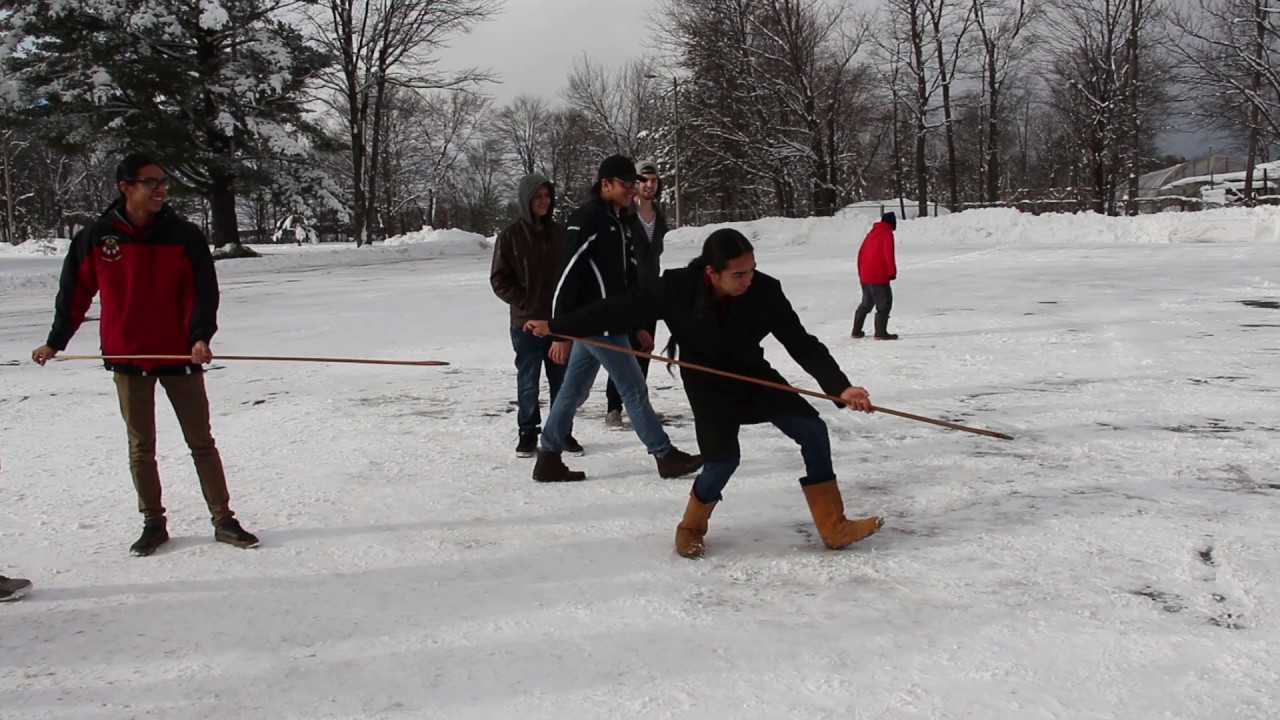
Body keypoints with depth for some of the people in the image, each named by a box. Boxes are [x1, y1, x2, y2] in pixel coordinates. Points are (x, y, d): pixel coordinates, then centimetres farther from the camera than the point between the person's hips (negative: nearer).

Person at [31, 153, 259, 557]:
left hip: (180, 356, -1)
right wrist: (55, 342, 11)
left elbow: (203, 292, -7)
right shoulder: (96, 238, -2)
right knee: (141, 447, 10)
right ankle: (153, 523, 22)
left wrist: (200, 336, -21)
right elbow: (74, 294, 7)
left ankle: (223, 520, 12)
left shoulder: (184, 236, -5)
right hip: (127, 358, 1)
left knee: (201, 441, 5)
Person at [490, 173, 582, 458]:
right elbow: (499, 279, -2)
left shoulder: (559, 233, 7)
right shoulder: (511, 235, -3)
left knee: (562, 379, 6)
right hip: (526, 322, -3)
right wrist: (525, 303, -9)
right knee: (528, 381, 4)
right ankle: (528, 433, 17)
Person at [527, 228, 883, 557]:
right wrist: (556, 325, -15)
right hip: (708, 384, -3)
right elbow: (621, 309, -18)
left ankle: (834, 528, 3)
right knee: (724, 457, -20)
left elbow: (803, 345, -20)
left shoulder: (765, 292, -25)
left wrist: (840, 387, -32)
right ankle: (690, 528, 10)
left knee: (812, 429, -10)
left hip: (755, 376, 3)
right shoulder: (678, 289, -28)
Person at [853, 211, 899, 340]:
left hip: (865, 276, 8)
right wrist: (892, 272, -12)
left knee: (866, 304, 18)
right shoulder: (887, 234, -6)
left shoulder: (871, 233, 16)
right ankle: (881, 332, -12)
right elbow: (888, 255, -16)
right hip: (879, 276, -8)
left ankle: (856, 331, 21)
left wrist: (861, 271, 22)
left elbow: (861, 253, 17)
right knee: (884, 303, -5)